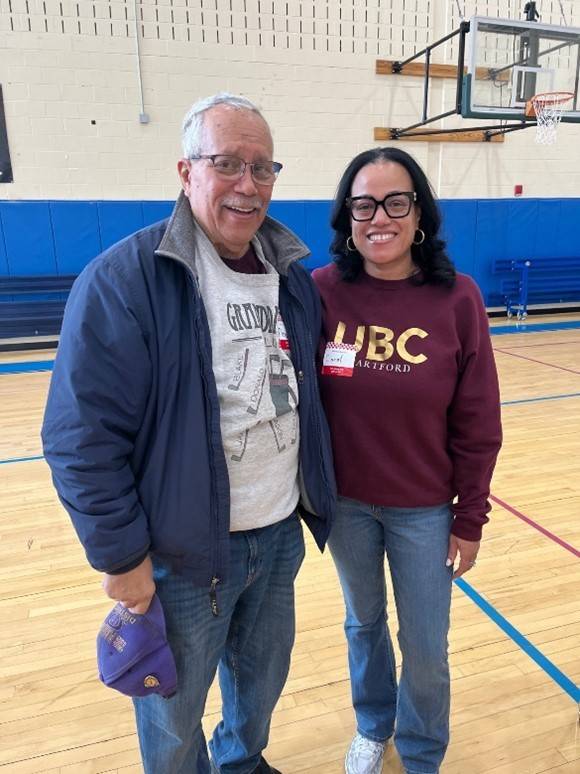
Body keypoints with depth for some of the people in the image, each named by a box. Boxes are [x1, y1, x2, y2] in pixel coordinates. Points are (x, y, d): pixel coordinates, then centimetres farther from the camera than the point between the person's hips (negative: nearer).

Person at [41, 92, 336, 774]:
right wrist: (120, 555, -14)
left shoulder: (293, 276, 2)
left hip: (281, 533, 6)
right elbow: (81, 437, -18)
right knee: (173, 718, 19)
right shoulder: (122, 280, -19)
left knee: (263, 675, 28)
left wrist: (311, 499, 12)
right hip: (183, 550, -5)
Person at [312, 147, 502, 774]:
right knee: (363, 623, 23)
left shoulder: (457, 299, -13)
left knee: (426, 647, 15)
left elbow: (477, 425, -7)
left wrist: (470, 517, -4)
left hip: (425, 509, -1)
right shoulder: (323, 291, -11)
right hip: (345, 503, 1)